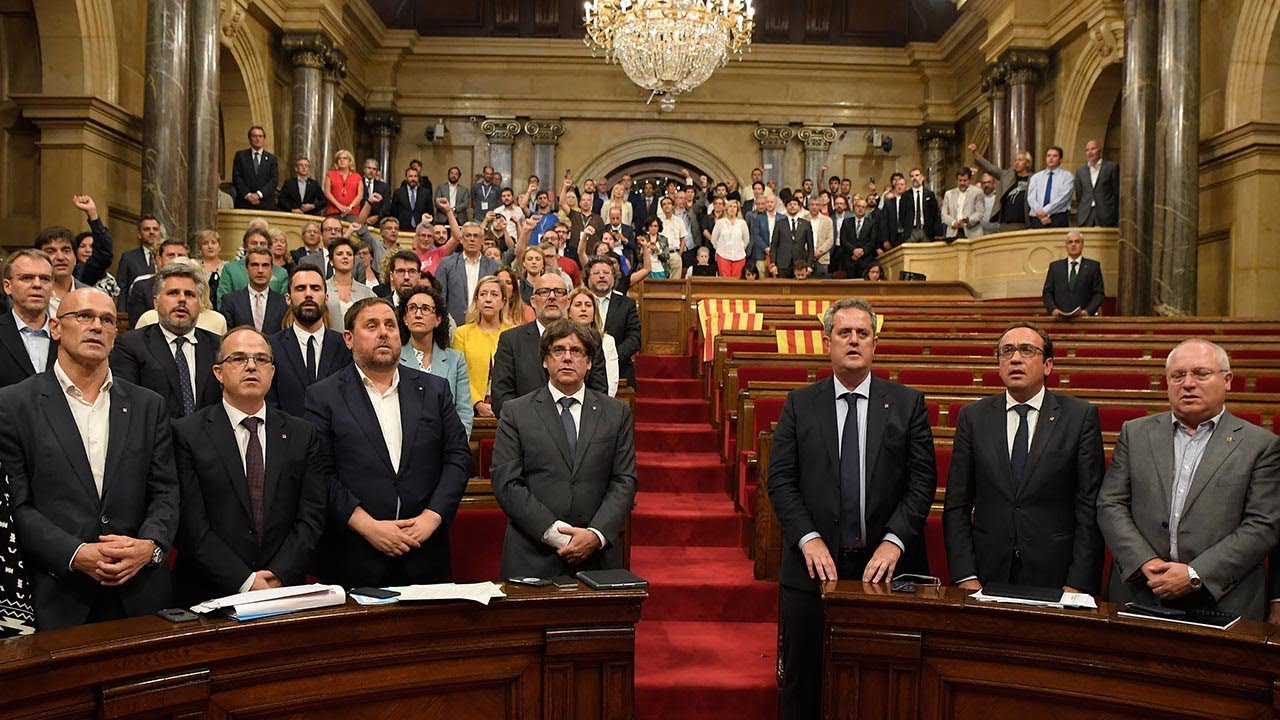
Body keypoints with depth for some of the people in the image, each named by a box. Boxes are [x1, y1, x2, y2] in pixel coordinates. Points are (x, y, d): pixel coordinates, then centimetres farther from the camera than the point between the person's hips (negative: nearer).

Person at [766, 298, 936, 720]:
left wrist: (895, 541, -13)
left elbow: (922, 482, 0)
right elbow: (780, 479, 0)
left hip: (884, 565, 0)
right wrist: (808, 539, -12)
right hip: (816, 567, 0)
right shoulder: (800, 405, 6)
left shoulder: (908, 404, 5)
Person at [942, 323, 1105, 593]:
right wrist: (966, 578, -6)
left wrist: (1078, 584, -9)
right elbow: (956, 506, 2)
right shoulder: (973, 417, 3)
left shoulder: (1080, 416, -1)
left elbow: (1090, 507, -4)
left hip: (1055, 578, -1)